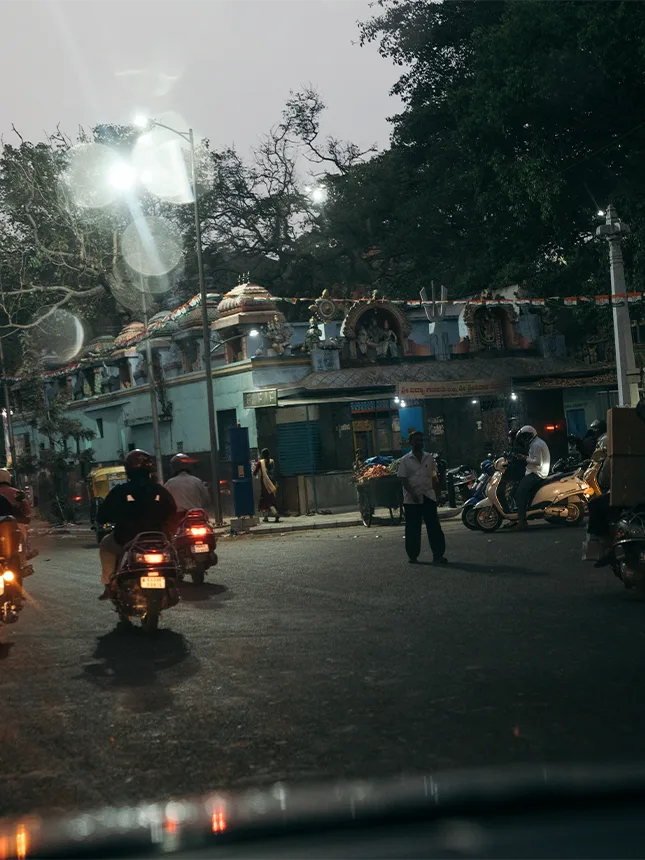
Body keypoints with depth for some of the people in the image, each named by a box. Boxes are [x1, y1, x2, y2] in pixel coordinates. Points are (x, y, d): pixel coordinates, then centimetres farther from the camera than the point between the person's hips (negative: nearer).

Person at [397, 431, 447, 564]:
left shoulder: (429, 458, 10)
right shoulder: (405, 460, 1)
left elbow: (433, 478, 13)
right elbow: (403, 479, -5)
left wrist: (435, 494, 7)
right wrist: (413, 494, -16)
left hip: (428, 497, 2)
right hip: (411, 499, -2)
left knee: (434, 526, -2)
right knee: (413, 528, 3)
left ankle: (438, 554, -1)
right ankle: (413, 555, 12)